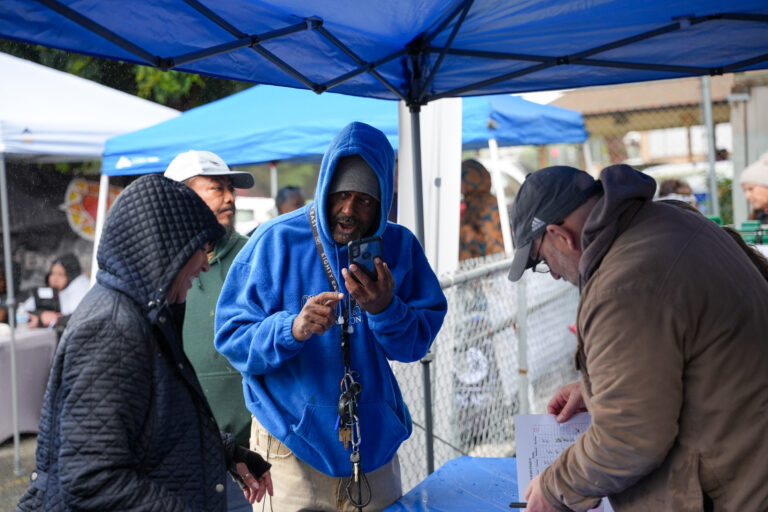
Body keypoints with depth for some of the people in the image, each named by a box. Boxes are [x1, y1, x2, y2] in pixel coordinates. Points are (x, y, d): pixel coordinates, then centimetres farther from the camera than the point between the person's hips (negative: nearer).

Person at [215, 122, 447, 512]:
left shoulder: (399, 246, 0)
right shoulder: (276, 241, -10)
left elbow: (416, 344, -2)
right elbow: (231, 340, -12)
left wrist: (385, 309, -22)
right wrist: (293, 329, -30)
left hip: (374, 444, 3)